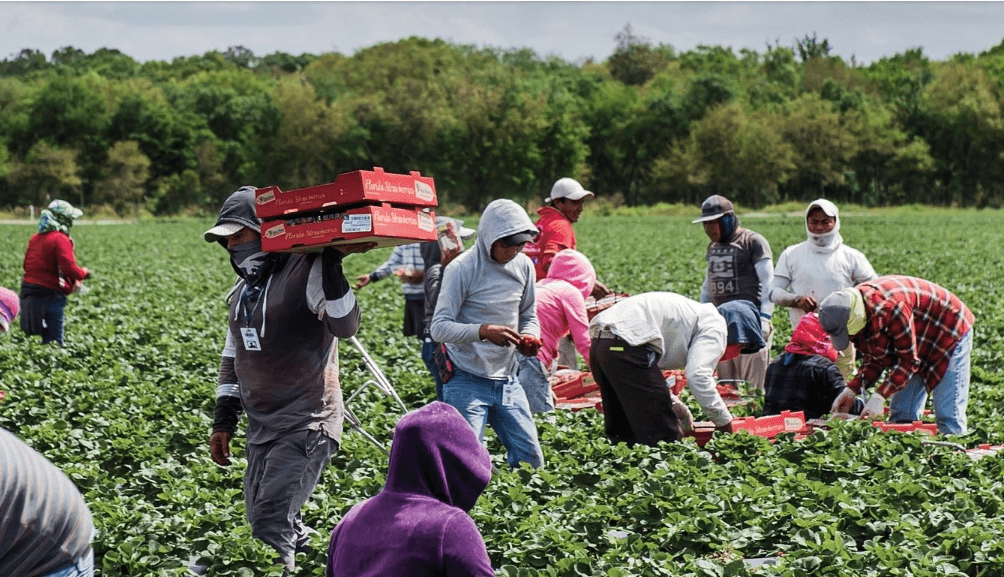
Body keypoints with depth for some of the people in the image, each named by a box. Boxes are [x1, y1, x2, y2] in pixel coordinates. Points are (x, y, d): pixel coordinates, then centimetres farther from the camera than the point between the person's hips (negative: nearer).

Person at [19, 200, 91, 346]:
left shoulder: (35, 238, 13)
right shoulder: (60, 240, -12)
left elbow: (27, 265, 17)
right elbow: (69, 269, -21)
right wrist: (84, 273, 0)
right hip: (50, 294, -8)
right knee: (54, 342, -5)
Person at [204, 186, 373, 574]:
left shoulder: (307, 273, -12)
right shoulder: (245, 288, 15)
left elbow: (344, 325, -27)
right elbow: (233, 357, 23)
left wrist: (331, 264, -32)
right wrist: (223, 422, 20)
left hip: (306, 425, -9)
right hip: (262, 427, 9)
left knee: (271, 525, -18)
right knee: (265, 520, 11)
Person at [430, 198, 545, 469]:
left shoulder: (524, 266, 5)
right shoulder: (462, 269, -13)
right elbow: (440, 327, -17)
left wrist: (529, 337, -8)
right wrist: (483, 331, -34)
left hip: (507, 380, 6)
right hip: (467, 382, -6)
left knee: (531, 459, 5)